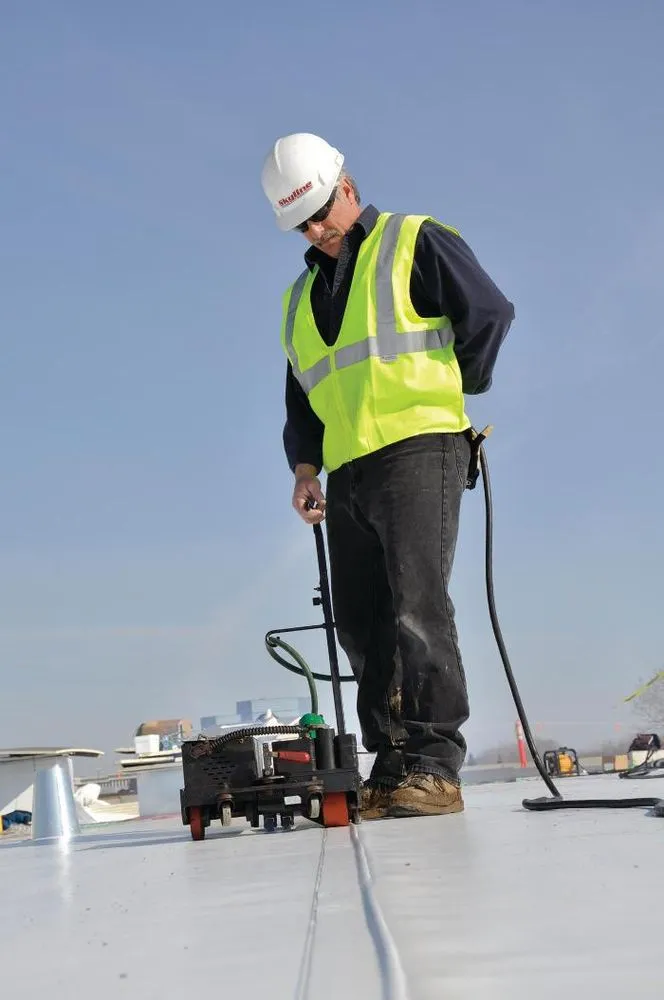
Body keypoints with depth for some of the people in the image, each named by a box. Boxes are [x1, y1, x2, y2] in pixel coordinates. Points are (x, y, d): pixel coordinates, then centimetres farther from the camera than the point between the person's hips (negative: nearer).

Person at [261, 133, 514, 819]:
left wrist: (450, 394, 4)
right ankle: (392, 768, 6)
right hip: (347, 476, 7)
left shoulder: (416, 243, 5)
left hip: (417, 451, -7)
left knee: (416, 605, -16)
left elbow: (491, 313, 0)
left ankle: (436, 765, -14)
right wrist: (305, 465, 10)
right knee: (360, 625, 2)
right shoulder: (301, 297, 24)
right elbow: (300, 399, 25)